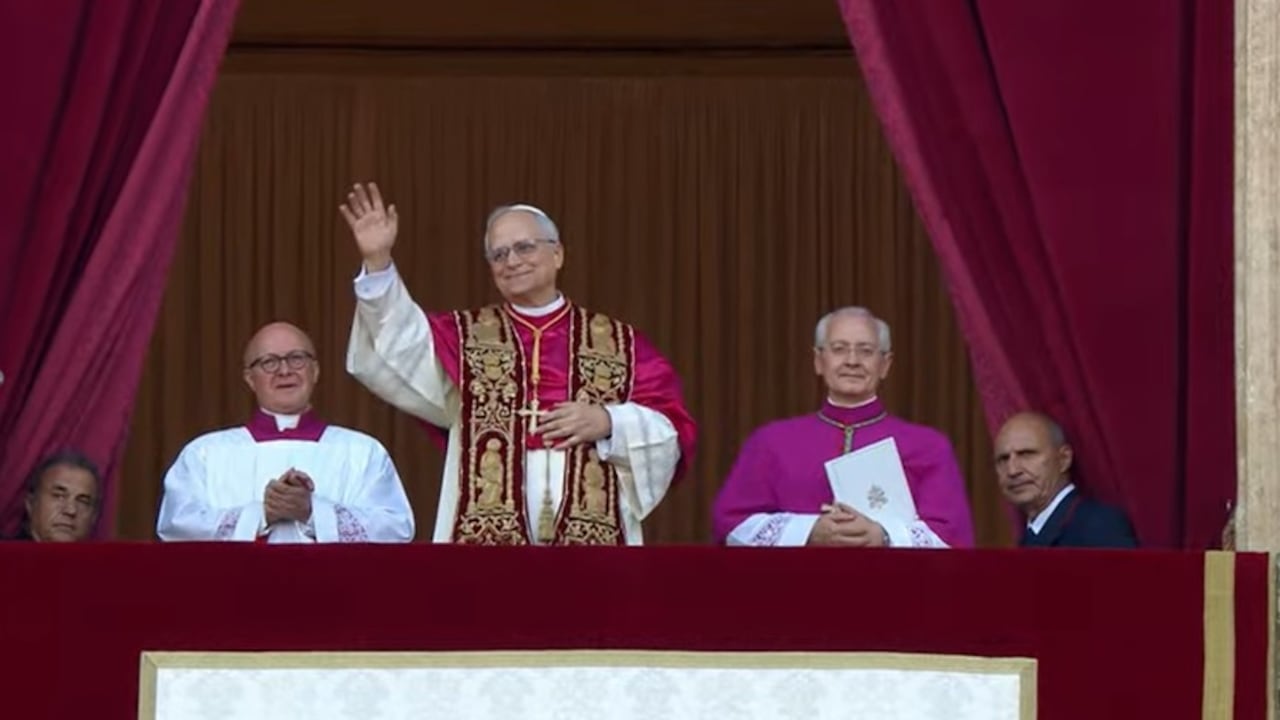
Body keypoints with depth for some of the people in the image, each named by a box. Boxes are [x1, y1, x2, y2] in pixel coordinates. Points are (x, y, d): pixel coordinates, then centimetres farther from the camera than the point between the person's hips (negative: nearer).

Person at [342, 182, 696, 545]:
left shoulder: (617, 342, 13)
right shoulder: (466, 337, 14)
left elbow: (673, 430, 8)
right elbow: (401, 350, -5)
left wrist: (609, 422, -10)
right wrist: (378, 263, -17)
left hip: (592, 542, 0)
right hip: (486, 539, 0)